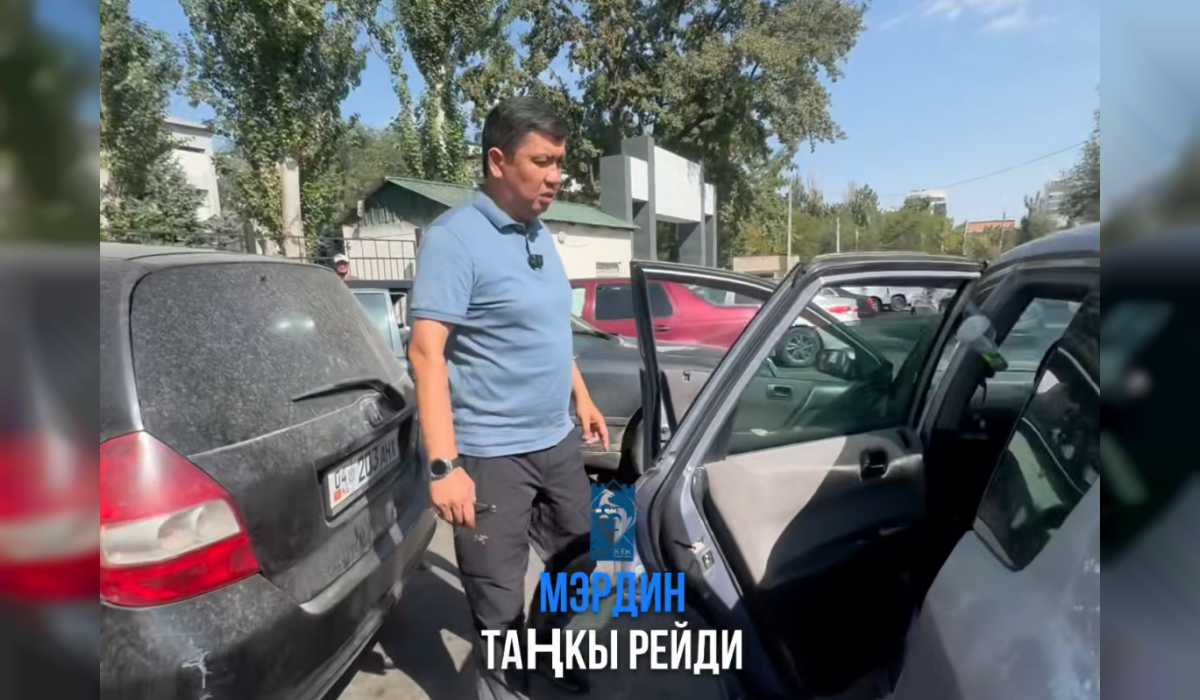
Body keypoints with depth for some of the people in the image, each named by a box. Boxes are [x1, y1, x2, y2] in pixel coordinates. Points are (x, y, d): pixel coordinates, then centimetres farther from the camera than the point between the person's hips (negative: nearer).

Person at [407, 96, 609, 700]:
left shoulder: (540, 235, 9)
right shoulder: (455, 238, -16)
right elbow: (426, 352, -22)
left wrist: (582, 400, 18)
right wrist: (444, 465, -27)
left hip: (558, 442, 8)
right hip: (492, 455, -8)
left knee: (578, 555, 23)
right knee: (499, 599, 8)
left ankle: (546, 649, 50)